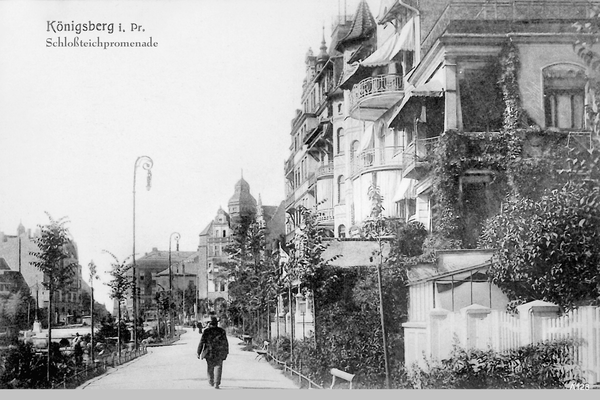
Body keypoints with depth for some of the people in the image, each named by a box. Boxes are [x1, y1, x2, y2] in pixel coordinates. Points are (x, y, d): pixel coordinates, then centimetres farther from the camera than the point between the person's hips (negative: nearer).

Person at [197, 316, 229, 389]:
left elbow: (201, 343, -6)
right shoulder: (222, 331, -3)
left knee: (210, 368, 17)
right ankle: (216, 384, -8)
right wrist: (226, 352, 11)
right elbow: (226, 343, 0)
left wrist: (198, 353, 0)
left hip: (209, 353, 0)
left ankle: (211, 382, 30)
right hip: (219, 353, 0)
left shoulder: (206, 331, -7)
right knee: (218, 367, 3)